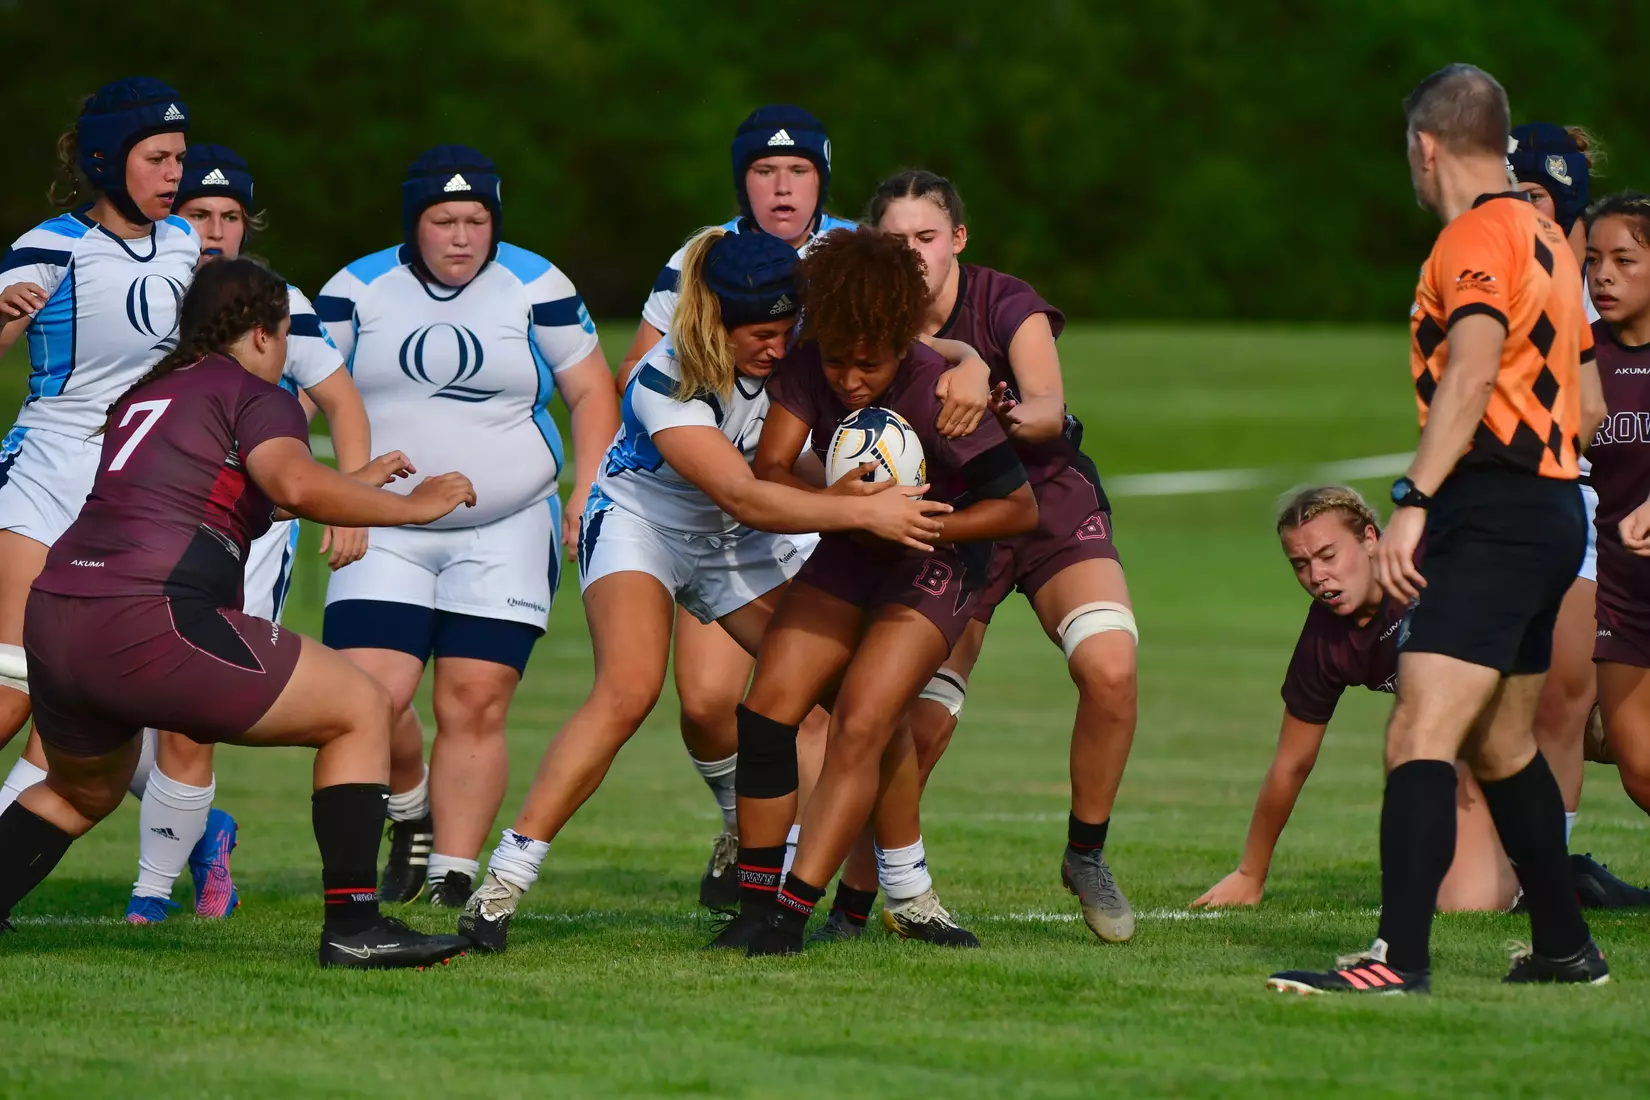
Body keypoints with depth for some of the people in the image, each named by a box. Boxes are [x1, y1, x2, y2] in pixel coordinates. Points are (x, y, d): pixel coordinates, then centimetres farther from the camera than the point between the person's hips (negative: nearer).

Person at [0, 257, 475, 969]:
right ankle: (352, 926, -2)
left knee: (81, 794, 34)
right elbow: (296, 487, -19)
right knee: (360, 709, 5)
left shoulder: (145, 397, 27)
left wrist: (351, 484, 50)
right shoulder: (255, 397, 3)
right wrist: (411, 506, -7)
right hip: (148, 623, -8)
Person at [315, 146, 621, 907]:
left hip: (507, 531, -1)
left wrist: (587, 490, -4)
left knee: (474, 709, -8)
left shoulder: (534, 287, 1)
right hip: (387, 531, 1)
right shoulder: (357, 290, 3)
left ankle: (452, 881, -1)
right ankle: (411, 809, 18)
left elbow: (590, 389, 7)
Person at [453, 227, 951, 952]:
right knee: (628, 690, -28)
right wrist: (864, 513, -47)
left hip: (742, 543, 5)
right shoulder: (664, 382, -31)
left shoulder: (793, 352, -18)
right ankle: (504, 880, -26)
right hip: (641, 525, -5)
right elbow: (743, 497, -39)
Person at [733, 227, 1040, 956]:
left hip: (935, 566, -5)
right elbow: (768, 470, -16)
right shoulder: (808, 366, -15)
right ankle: (756, 904, -2)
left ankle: (794, 910, -18)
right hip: (848, 552, 5)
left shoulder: (938, 393, -27)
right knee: (769, 704, -8)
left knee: (861, 725, -18)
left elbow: (1020, 509, -19)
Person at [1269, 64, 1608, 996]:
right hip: (1553, 512, 10)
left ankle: (1401, 958, -27)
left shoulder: (1478, 236, -11)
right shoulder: (1542, 238, 18)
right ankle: (1566, 947, 27)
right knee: (1502, 746, 20)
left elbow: (1472, 368, -26)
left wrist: (1414, 501, -31)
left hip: (1493, 521, -10)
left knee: (1421, 736, -17)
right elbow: (1588, 405, 22)